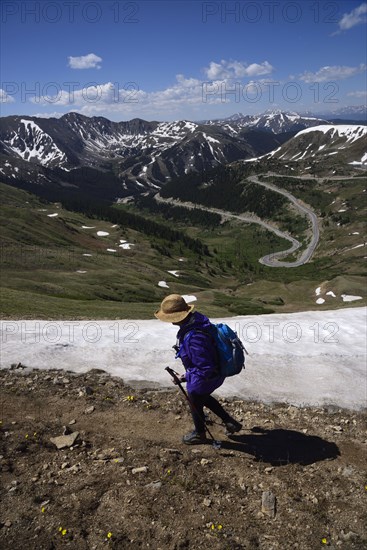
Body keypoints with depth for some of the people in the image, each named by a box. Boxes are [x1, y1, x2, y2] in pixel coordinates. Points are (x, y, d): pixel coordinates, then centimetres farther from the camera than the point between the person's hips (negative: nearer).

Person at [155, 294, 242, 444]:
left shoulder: (194, 338, -42)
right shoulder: (196, 318, -13)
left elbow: (205, 370, -35)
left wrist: (187, 377, -19)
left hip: (206, 378, -9)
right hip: (214, 370, 9)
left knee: (195, 403, 20)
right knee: (204, 397, 33)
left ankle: (199, 433, 48)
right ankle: (230, 422, 43)